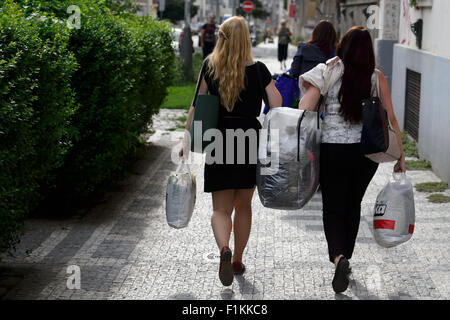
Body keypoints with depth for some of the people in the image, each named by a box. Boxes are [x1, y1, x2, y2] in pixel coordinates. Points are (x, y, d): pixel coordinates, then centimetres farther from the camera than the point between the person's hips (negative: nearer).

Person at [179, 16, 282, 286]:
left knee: (221, 209, 6)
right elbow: (278, 109, -6)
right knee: (244, 206, 17)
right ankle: (238, 261, 25)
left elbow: (197, 106, 0)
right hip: (250, 139, 0)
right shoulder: (258, 70, -4)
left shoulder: (210, 67, 0)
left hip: (219, 140, 0)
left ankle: (224, 249, -22)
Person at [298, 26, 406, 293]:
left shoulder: (328, 73, -5)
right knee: (353, 205, 20)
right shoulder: (377, 78, -1)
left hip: (333, 149, -2)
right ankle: (346, 259, 32)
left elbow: (303, 111, -14)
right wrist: (401, 156, 6)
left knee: (333, 209, 7)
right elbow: (390, 119, 0)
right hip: (367, 150, 2)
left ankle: (339, 257, -17)